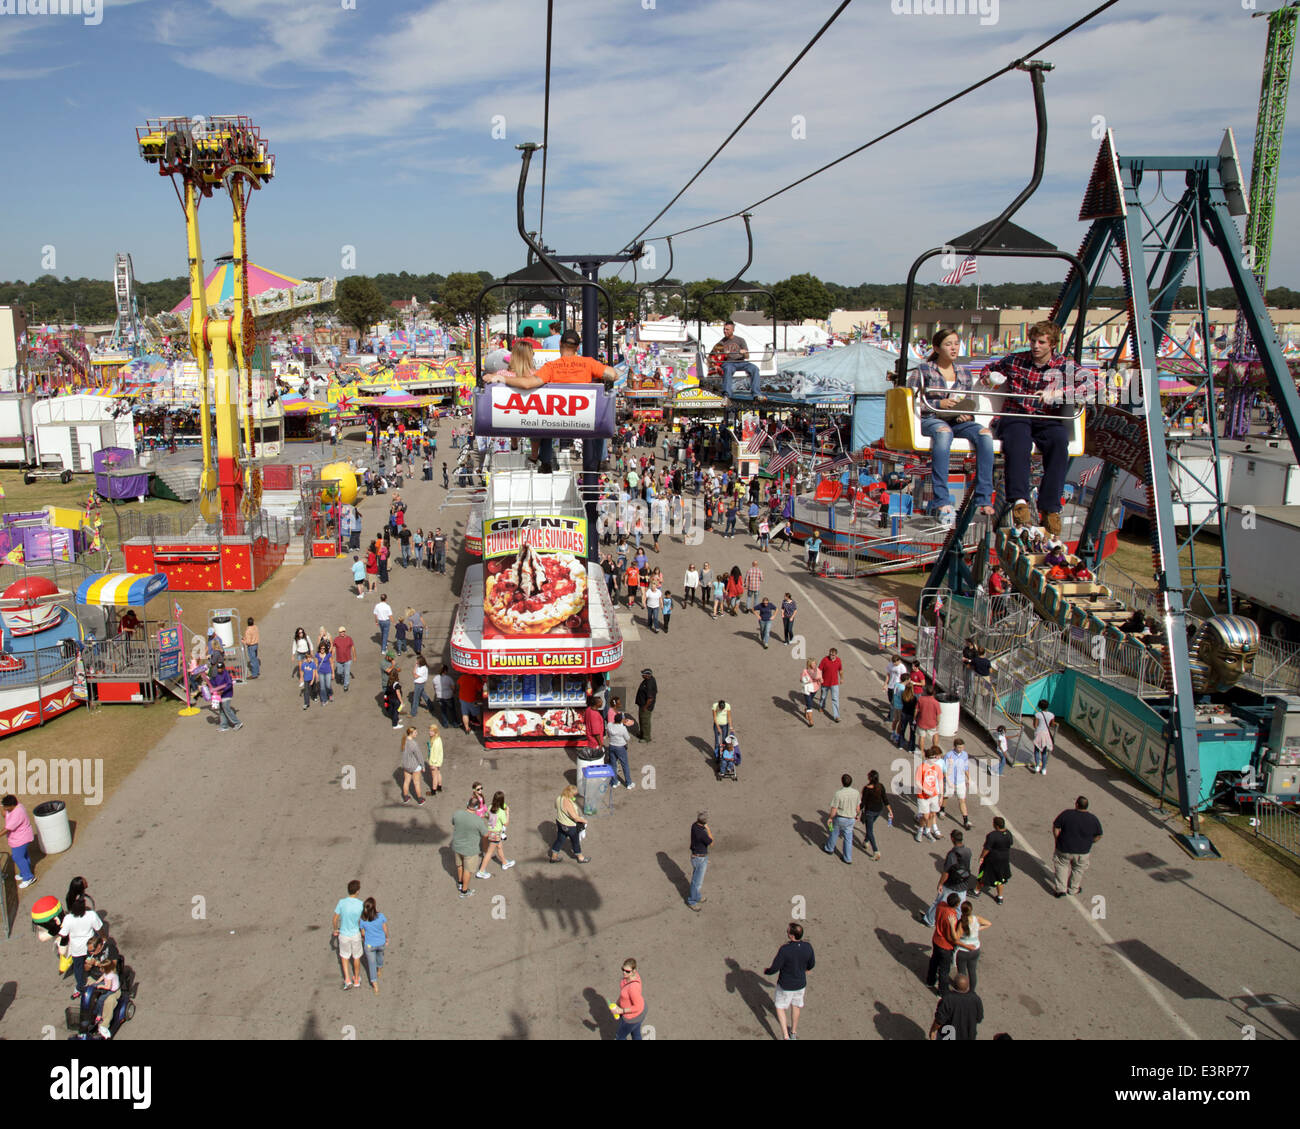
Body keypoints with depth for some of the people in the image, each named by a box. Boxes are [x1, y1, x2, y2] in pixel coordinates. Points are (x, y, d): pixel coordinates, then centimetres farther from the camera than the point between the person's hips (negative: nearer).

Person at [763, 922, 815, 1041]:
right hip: (800, 984, 4)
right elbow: (812, 964, -1)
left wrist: (766, 971, 0)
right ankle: (793, 1032, 46)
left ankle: (786, 1036, 16)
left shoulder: (784, 949, -33)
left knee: (780, 1008, 19)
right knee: (796, 1005, 28)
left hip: (785, 985, -4)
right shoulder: (808, 947, -18)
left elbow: (774, 968, -23)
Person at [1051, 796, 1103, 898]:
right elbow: (1098, 836, 0)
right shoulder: (1093, 819, -11)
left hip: (1064, 849, -1)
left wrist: (1058, 841, 5)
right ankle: (1073, 889, 41)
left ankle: (1061, 889, 20)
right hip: (1083, 851, 1)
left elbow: (1055, 827, -10)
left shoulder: (1066, 814, -17)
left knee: (1061, 866, 23)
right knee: (1079, 869, 26)